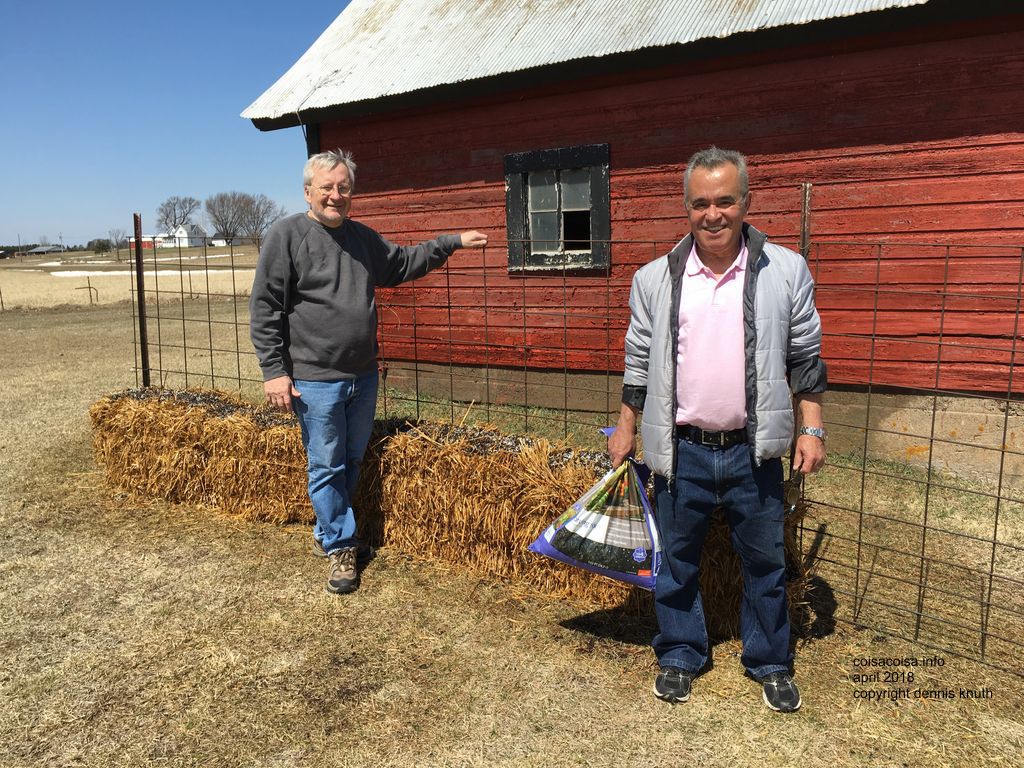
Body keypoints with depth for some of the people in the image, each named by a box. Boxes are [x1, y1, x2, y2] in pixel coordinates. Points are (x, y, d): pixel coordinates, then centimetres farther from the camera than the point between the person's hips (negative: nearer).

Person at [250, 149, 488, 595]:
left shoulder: (363, 237, 12)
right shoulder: (286, 235, -8)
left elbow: (404, 263, 27)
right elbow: (264, 309, -10)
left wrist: (453, 242, 23)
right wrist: (274, 370, -14)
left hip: (363, 376, 7)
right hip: (315, 380, -6)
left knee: (352, 462, 17)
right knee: (326, 467, 3)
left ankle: (326, 533, 36)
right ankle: (340, 546, 19)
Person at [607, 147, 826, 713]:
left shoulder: (786, 272, -1)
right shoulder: (655, 279, 0)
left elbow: (805, 359, 5)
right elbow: (638, 362, 7)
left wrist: (811, 429, 1)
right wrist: (626, 428, 9)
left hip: (753, 450, 0)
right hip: (681, 451, 1)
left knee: (764, 560, 13)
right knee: (676, 559, 12)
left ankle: (770, 663, 34)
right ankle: (679, 655, 33)